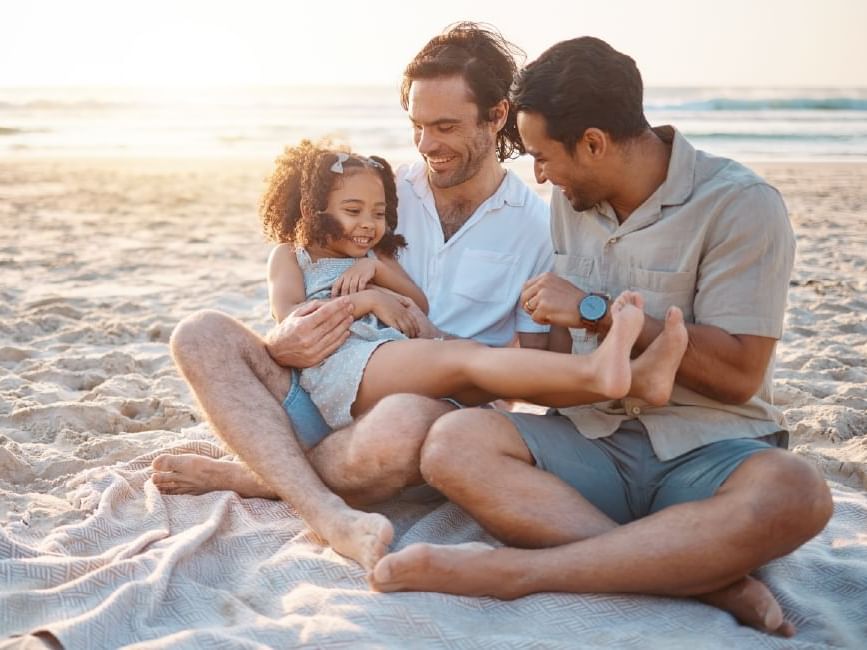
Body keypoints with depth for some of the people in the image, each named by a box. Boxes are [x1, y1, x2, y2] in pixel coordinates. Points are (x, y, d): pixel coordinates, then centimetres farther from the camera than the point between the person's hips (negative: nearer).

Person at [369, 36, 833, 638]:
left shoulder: (740, 204, -9)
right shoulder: (571, 201, 11)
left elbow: (736, 374, -15)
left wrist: (598, 311, -13)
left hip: (708, 452, -4)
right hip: (594, 441, 5)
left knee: (791, 493, -38)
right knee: (454, 442, -23)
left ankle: (514, 570, -34)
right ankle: (702, 574, -29)